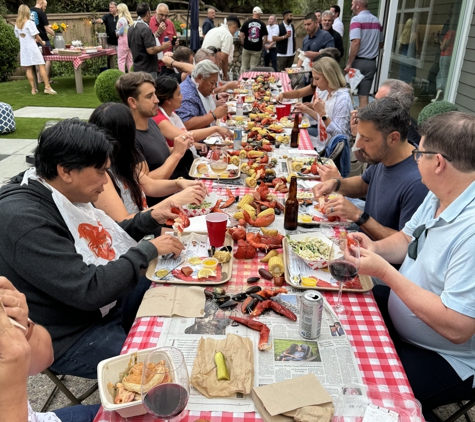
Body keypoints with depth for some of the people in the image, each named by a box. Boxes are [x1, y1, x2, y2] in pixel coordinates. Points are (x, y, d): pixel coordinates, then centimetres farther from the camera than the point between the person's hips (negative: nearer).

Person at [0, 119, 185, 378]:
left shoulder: (62, 194, -2)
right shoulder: (25, 220, -30)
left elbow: (103, 239, 13)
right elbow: (91, 290, -32)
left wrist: (150, 218, -1)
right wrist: (149, 250, -21)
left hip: (107, 301, 9)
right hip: (70, 338, -9)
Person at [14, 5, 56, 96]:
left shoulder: (17, 24, 8)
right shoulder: (30, 23, -9)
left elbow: (18, 36, 13)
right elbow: (36, 36, -11)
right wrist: (42, 42, 8)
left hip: (23, 48, 6)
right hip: (32, 48, -6)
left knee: (29, 68, 4)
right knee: (41, 66, -4)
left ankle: (33, 89, 6)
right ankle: (47, 87, -12)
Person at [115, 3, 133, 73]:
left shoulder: (121, 19, -10)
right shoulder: (129, 19, 12)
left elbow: (120, 31, -14)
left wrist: (116, 33, 6)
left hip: (123, 40, -8)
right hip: (130, 40, 8)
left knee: (121, 60, -6)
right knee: (130, 60, 10)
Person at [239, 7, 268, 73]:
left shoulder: (246, 22, -2)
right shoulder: (262, 24, -3)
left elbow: (241, 34, -3)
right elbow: (265, 37, -3)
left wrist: (244, 44, 7)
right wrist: (261, 45, 9)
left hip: (246, 48, 1)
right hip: (257, 49, 0)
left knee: (244, 66, 8)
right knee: (253, 67, 4)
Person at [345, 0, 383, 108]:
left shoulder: (356, 19, -9)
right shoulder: (376, 20, 12)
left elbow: (356, 42, -21)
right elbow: (381, 43, 21)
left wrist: (349, 63, -19)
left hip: (357, 61, -5)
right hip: (371, 62, 5)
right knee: (364, 95, 4)